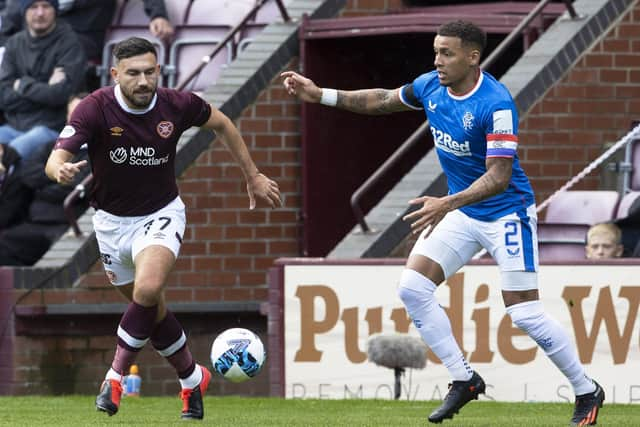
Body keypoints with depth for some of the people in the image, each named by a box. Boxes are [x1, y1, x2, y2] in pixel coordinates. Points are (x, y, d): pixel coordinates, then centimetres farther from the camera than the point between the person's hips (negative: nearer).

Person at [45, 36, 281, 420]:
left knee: (148, 289, -29)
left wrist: (253, 177, 10)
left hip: (161, 215, -1)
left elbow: (222, 124, 5)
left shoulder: (178, 105, -16)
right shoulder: (95, 109, -22)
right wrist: (62, 171, -54)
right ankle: (193, 379, 35)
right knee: (154, 309, 12)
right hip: (112, 220, 1)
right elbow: (56, 160, -30)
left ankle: (117, 375, -15)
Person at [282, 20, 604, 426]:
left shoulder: (496, 104, -26)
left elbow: (499, 176, -30)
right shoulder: (430, 87, -4)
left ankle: (587, 391, 10)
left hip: (506, 213, -7)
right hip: (461, 213, 7)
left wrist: (447, 204, -41)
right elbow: (382, 100, 15)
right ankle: (464, 380, 6)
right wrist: (320, 95, 8)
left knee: (526, 313, -9)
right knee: (412, 287, -5)